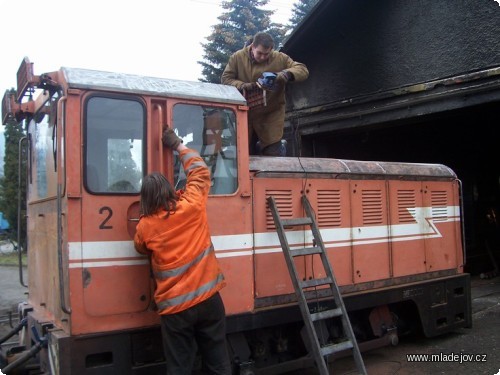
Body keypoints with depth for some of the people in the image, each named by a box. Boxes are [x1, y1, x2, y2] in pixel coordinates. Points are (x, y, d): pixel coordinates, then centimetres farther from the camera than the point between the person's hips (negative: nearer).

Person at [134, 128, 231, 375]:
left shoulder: (144, 226, -4)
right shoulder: (191, 207, -4)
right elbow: (200, 171, 11)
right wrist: (178, 145, 21)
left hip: (174, 308, -1)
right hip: (208, 299, 1)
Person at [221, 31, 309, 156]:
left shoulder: (280, 58, -6)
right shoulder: (237, 57, -4)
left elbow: (303, 70, -8)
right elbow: (225, 78, -1)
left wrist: (288, 73, -30)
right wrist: (242, 86, -20)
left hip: (271, 115, -1)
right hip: (245, 114, 2)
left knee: (273, 154, -4)